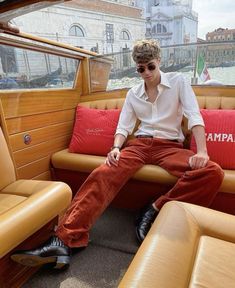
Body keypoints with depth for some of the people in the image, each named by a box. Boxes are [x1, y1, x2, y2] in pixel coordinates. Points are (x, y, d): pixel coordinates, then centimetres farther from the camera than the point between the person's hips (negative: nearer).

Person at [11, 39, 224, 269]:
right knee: (103, 174, -27)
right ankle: (64, 241, -31)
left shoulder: (178, 81, 6)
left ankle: (156, 210, -19)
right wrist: (116, 148, -13)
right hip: (139, 144, 1)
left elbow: (194, 116, -5)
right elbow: (123, 126, 9)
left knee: (213, 172, -29)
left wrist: (202, 152, -19)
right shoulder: (133, 94, 15)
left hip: (170, 146, -1)